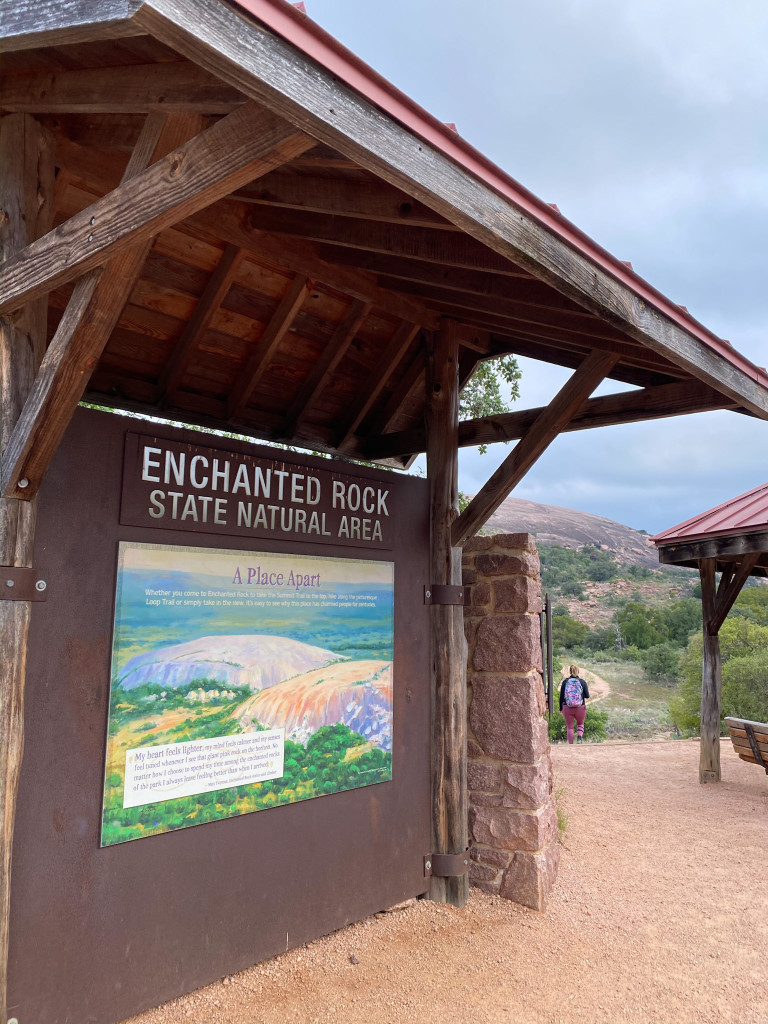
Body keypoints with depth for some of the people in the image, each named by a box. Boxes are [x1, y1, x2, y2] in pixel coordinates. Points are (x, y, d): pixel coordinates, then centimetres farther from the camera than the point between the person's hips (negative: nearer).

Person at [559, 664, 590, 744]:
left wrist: (561, 708, 10)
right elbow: (587, 696, -5)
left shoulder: (565, 681, -3)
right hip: (580, 708, 0)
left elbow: (561, 696, -1)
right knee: (580, 724, 23)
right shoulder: (582, 682, -5)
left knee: (569, 727, 12)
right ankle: (579, 737, -1)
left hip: (567, 708, 0)